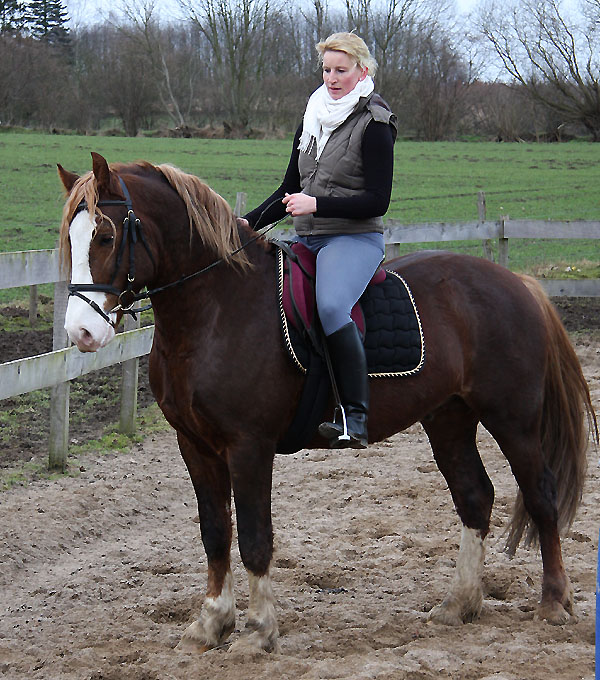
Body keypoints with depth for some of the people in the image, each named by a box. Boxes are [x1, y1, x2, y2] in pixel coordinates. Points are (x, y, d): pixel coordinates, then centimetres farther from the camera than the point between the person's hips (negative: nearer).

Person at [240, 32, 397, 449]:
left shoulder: (374, 125, -6)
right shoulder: (313, 119, 16)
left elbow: (377, 201, -12)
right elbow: (290, 191, 21)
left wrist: (317, 205, -19)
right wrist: (249, 224, 7)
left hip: (355, 239, -8)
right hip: (308, 240, 8)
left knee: (332, 306, -34)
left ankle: (355, 418, -35)